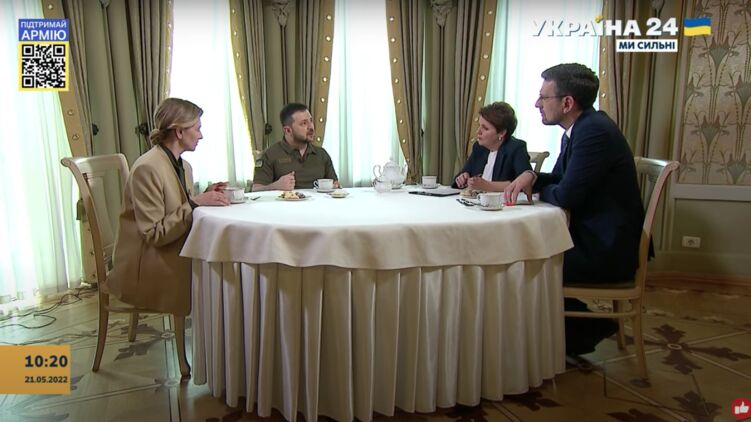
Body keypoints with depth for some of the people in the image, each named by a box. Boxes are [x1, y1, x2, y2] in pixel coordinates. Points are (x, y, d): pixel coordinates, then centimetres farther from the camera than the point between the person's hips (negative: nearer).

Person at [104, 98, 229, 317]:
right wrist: (194, 203, -22)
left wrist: (205, 196, -5)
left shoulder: (184, 166, 9)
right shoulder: (147, 168, -17)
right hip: (145, 267, -7)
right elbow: (153, 234, -19)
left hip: (174, 253, 7)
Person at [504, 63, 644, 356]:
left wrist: (534, 188, -2)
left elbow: (565, 196, -24)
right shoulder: (581, 128, 9)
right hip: (593, 237, 10)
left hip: (606, 250, -10)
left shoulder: (594, 131, -23)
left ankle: (584, 332, 12)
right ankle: (582, 327, 22)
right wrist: (532, 176, -4)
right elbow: (559, 180, 18)